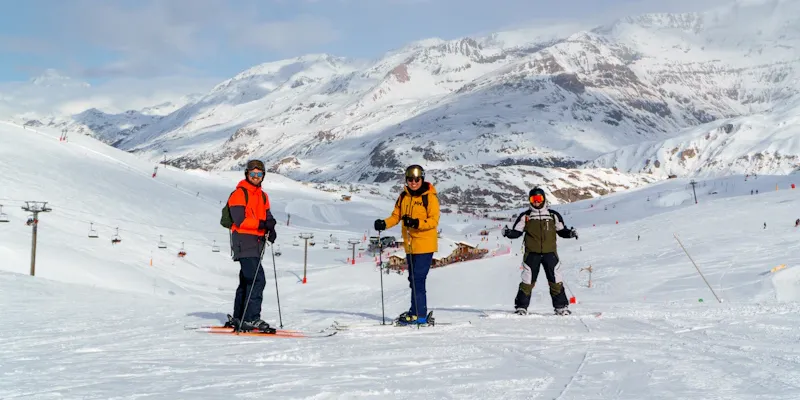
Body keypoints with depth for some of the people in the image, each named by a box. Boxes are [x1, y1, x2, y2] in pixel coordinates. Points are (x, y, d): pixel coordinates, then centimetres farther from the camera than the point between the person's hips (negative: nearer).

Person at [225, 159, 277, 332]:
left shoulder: (263, 196, 17)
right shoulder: (239, 194, -7)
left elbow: (267, 217, 14)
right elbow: (239, 220, -16)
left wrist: (271, 230, -7)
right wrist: (261, 224, -24)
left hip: (257, 242, 9)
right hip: (244, 241, -9)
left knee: (247, 281, 14)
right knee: (257, 280, -17)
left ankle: (237, 318, 24)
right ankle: (251, 319, -14)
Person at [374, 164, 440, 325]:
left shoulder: (429, 197, -8)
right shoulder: (404, 196, 10)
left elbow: (434, 220, -14)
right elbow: (396, 215, 13)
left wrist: (416, 223, -29)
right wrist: (384, 224, -7)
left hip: (425, 245, -7)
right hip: (410, 245, 7)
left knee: (418, 279, -11)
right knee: (413, 279, 12)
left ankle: (419, 315, -6)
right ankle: (417, 311, 21)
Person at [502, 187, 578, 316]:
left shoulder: (553, 215, 9)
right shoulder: (525, 216, 7)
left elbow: (561, 231, 15)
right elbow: (516, 232, 6)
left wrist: (570, 233, -5)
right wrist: (508, 233, -14)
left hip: (550, 253, 1)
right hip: (532, 253, -1)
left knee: (556, 281, 1)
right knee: (527, 281, 0)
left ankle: (561, 306, 9)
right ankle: (521, 306, 6)